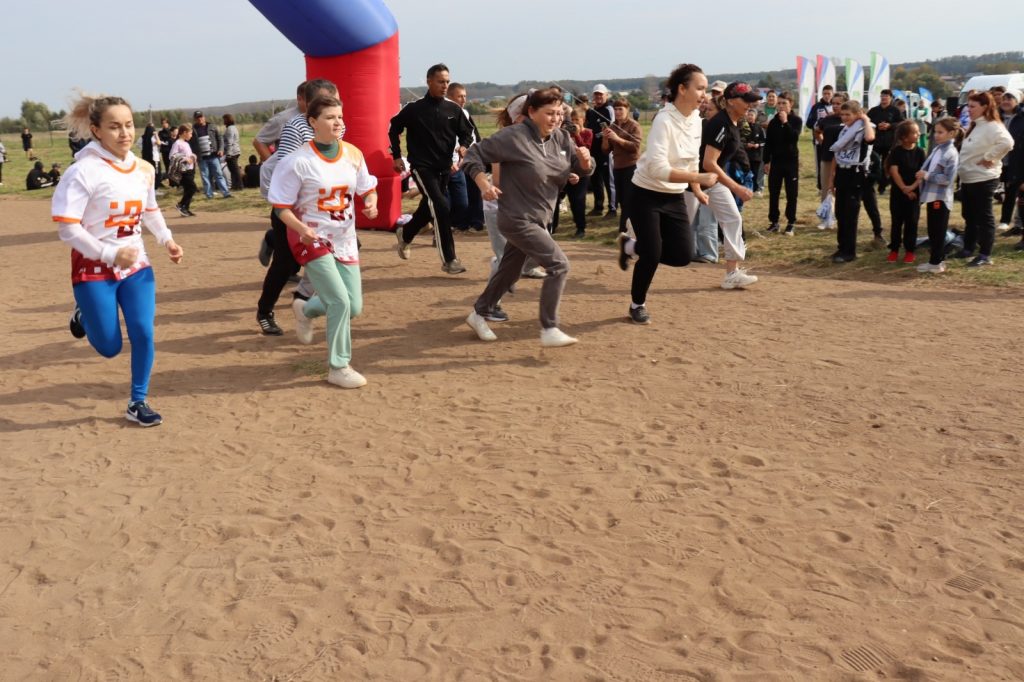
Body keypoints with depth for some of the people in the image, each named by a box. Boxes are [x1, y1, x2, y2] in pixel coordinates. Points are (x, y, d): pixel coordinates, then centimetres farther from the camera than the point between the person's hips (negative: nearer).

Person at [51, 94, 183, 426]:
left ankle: (138, 402, 15)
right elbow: (67, 228, -21)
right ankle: (84, 314, 37)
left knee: (144, 334, -3)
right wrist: (110, 254, -30)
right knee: (109, 347, 4)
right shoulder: (84, 171, -19)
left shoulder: (143, 169, 1)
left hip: (137, 265, 5)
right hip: (94, 269, -5)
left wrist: (166, 239, -1)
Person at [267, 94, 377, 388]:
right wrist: (301, 228, -27)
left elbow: (367, 188, 11)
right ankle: (338, 367, 3)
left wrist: (371, 203, -12)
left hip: (344, 239, 6)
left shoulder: (353, 154, -2)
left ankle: (305, 309, 38)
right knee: (340, 301, -15)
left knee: (354, 307, 7)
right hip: (311, 239, -6)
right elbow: (281, 206, -11)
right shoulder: (299, 161, -16)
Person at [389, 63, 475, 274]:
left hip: (444, 168, 5)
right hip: (422, 166, -5)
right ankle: (448, 260, -14)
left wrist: (464, 146, -13)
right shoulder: (414, 109, -8)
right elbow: (394, 129, 5)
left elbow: (466, 132, 9)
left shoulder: (453, 109, 0)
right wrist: (397, 156, 2)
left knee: (429, 208, 19)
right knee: (441, 207, -18)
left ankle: (405, 234, 49)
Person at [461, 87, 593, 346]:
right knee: (559, 265, -14)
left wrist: (585, 159, -16)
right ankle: (550, 331, -7)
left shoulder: (561, 138, 2)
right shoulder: (513, 137, -18)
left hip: (537, 220, 8)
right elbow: (474, 155, -13)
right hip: (517, 220, -8)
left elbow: (584, 170, 6)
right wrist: (484, 184, -26)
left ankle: (479, 314, 39)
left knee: (509, 271, 20)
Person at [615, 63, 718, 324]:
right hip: (647, 196, -7)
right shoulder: (664, 121, -23)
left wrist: (696, 191, 12)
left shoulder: (695, 119, 1)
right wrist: (699, 178, -34)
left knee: (683, 255, 1)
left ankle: (631, 246, 27)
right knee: (652, 255, -6)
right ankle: (637, 304, 20)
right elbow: (657, 169, -32)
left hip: (675, 197, 7)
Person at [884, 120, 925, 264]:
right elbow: (893, 171, -12)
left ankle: (909, 251, 12)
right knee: (897, 222, 5)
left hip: (914, 192, 1)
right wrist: (904, 188, -18)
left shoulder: (919, 152, -1)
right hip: (898, 192, -1)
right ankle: (894, 250, 14)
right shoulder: (896, 151, -6)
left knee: (912, 222, 4)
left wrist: (912, 187, -17)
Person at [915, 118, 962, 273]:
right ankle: (936, 259, 23)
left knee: (938, 231, -1)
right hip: (931, 195, 8)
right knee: (932, 231, 14)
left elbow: (948, 179, -20)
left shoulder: (951, 153, -14)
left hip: (941, 198, -8)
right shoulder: (936, 149, 11)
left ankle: (936, 262, 4)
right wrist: (922, 174, 2)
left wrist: (927, 175, -19)